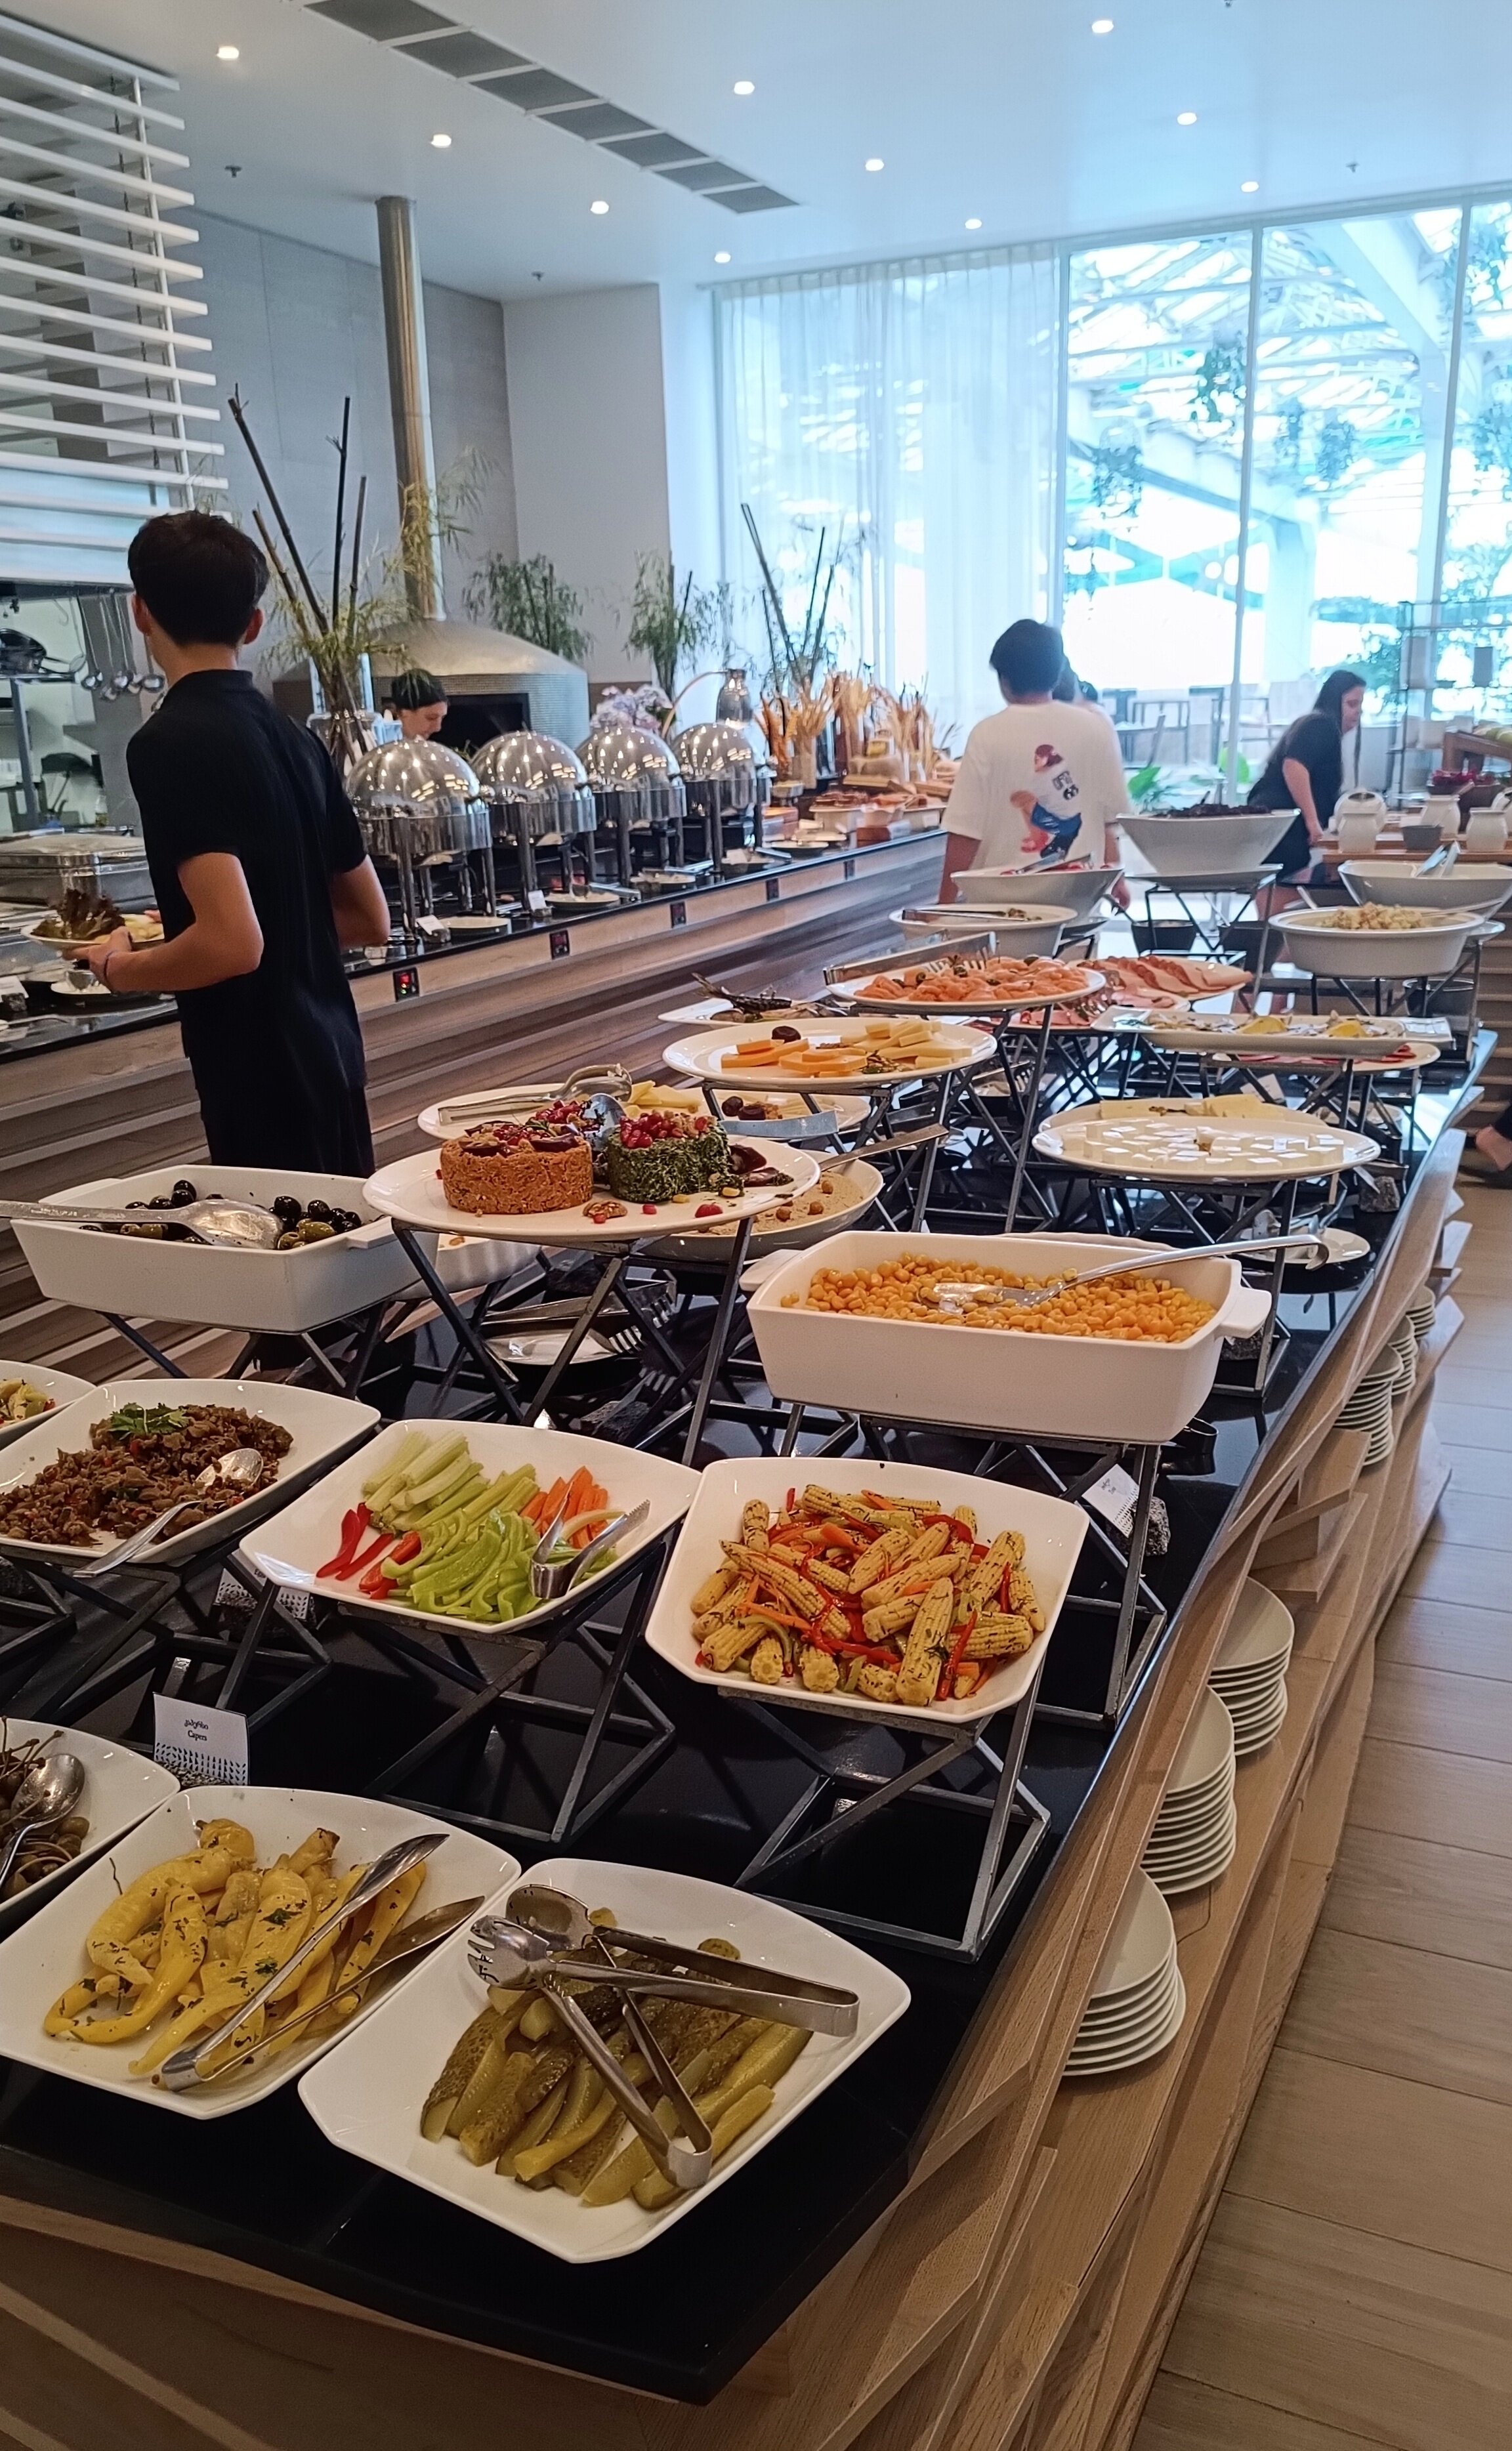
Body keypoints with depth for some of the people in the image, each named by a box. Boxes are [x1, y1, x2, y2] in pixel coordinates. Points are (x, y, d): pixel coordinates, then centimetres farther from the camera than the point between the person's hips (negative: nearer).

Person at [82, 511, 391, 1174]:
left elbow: (233, 941, -24)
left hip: (261, 1076, -8)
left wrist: (118, 968, -7)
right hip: (329, 1056, 8)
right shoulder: (293, 737, 9)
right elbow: (369, 920, 16)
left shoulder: (169, 744, -14)